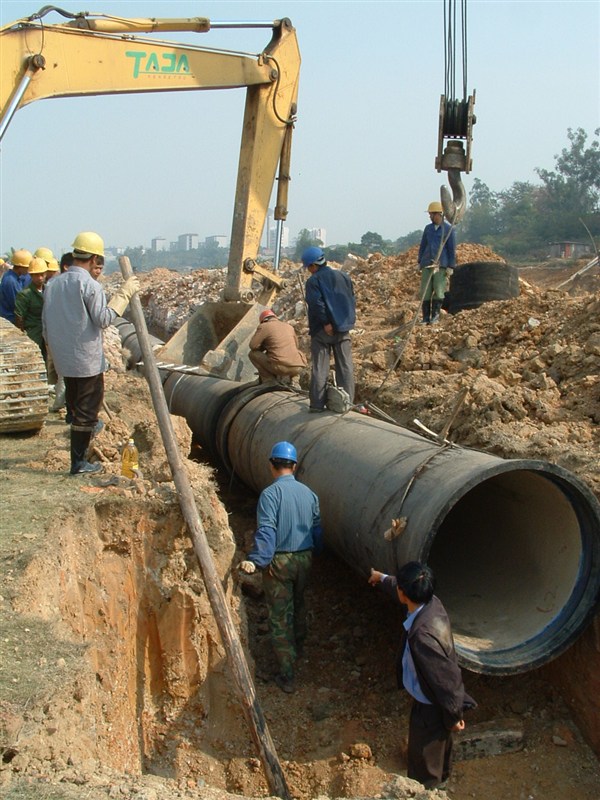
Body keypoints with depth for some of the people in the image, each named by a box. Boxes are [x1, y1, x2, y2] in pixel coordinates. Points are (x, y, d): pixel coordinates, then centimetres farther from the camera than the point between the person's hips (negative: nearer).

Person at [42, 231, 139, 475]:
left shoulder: (53, 284, 7)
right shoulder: (89, 285, -16)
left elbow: (46, 322, 11)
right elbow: (103, 319, -16)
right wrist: (123, 294, -9)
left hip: (63, 360, 7)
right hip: (87, 360, -7)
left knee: (75, 406, 20)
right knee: (86, 409, 1)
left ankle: (79, 451, 29)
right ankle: (78, 462, 2)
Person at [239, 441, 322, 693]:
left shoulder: (270, 493, -16)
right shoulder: (308, 493, 2)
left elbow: (266, 530, -28)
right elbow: (316, 529, 11)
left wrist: (255, 560, -34)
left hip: (279, 561, -5)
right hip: (304, 558, 6)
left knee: (279, 616, 2)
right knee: (298, 604, 29)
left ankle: (287, 675, 3)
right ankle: (298, 647, 52)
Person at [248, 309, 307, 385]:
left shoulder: (264, 326, 4)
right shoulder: (289, 326, 20)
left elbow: (253, 345, 1)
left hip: (279, 367, -5)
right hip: (297, 368, 5)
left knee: (253, 353, 15)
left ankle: (269, 380, 7)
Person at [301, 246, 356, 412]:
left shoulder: (314, 281, -7)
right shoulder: (344, 276, 10)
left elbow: (317, 303, -19)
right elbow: (352, 300, 11)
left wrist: (326, 323, -15)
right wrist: (349, 320, 13)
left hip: (322, 330, -4)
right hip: (343, 329, 4)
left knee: (319, 368, 1)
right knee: (345, 367, 8)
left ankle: (317, 403, 1)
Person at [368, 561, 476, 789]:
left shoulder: (423, 634, -43)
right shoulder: (431, 602, -16)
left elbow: (447, 677, -33)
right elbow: (401, 587, 9)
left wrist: (454, 714, -17)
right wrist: (383, 578, 28)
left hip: (431, 706, -9)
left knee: (423, 756, 18)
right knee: (439, 741, 36)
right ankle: (441, 776, 62)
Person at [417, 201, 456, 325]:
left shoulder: (448, 229, -2)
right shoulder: (428, 228, 11)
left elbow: (452, 249, -2)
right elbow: (422, 246, 18)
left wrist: (451, 267, -6)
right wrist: (420, 262, 13)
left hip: (441, 265, -4)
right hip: (427, 264, 4)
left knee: (438, 291, -7)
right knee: (425, 291, -1)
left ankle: (436, 315, 8)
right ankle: (425, 317, 4)